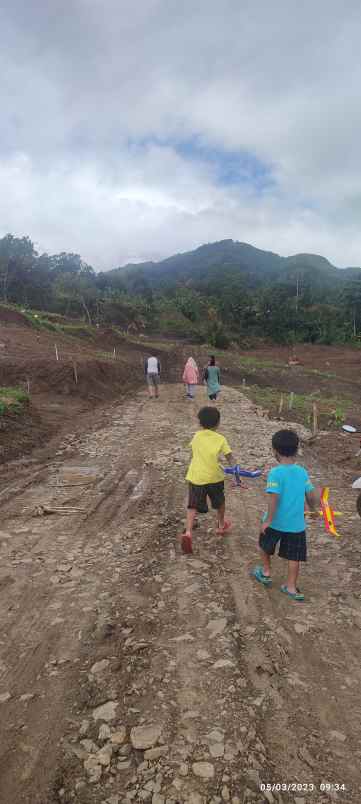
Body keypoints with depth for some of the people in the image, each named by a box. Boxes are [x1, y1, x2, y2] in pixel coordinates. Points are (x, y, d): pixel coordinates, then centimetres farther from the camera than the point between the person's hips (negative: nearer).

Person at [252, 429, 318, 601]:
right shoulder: (302, 472, -3)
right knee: (294, 557, 14)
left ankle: (266, 573, 38)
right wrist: (312, 508, 23)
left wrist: (268, 520, -16)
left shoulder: (275, 473, -18)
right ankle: (291, 587, 21)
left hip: (275, 522, -3)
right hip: (296, 524, 3)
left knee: (265, 546, 24)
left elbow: (274, 498, -25)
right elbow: (312, 496, 3)